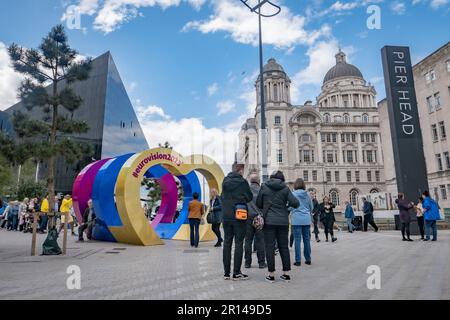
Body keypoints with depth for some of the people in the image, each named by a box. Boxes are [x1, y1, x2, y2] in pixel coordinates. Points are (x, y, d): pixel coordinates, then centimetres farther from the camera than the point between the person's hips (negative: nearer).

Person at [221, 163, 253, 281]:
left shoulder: (225, 181, 6)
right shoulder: (242, 182, -10)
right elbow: (250, 197, -1)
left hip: (226, 217, 5)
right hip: (239, 216, -5)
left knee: (227, 243, 10)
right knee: (238, 243, 3)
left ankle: (226, 272, 15)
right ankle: (236, 273, 7)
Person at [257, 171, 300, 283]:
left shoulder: (264, 187, -1)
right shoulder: (285, 188, 0)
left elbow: (258, 204, 5)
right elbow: (295, 203, -7)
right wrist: (287, 206, 12)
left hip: (269, 221, -2)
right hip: (283, 221, 2)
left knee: (270, 247, 3)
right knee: (284, 246, 11)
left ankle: (271, 275, 6)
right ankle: (286, 274, 16)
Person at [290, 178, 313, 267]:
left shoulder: (293, 194, -6)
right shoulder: (307, 195, 5)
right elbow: (311, 208, 13)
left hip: (296, 220, -3)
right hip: (306, 219, 3)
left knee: (297, 239, 0)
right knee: (307, 239, 11)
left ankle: (298, 261, 1)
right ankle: (308, 259, 19)